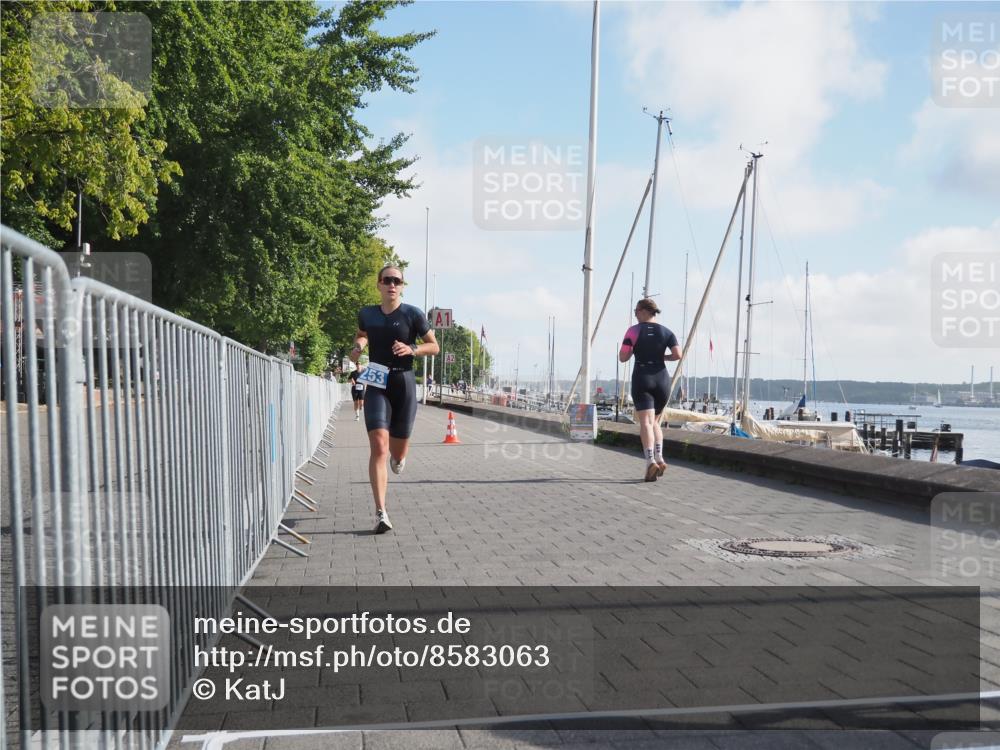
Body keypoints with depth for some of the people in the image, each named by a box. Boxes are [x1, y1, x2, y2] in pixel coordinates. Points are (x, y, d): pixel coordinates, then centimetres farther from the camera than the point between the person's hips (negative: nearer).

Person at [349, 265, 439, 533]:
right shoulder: (367, 314, 7)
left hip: (403, 382, -1)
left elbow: (434, 347, 5)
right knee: (379, 446, -16)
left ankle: (397, 458, 50)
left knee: (398, 450, 8)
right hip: (376, 383, 1)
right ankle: (381, 513, -17)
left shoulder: (413, 314, -2)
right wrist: (358, 346, 5)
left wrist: (412, 349, -13)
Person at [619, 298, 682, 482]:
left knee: (646, 422, -10)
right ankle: (659, 458, 4)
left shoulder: (633, 331, -2)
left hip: (641, 379, -3)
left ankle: (651, 462, -27)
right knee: (655, 421, 19)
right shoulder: (666, 332, 6)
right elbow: (678, 355, -6)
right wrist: (662, 356, 13)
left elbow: (622, 358, -3)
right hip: (662, 379, 3)